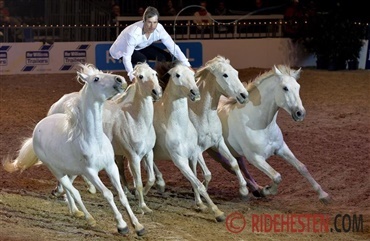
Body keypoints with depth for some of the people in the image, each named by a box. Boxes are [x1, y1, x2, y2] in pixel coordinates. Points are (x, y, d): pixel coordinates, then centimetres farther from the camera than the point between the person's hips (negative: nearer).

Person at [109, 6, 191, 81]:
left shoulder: (159, 29, -28)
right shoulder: (134, 33, -42)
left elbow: (173, 47, -25)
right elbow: (126, 57, -39)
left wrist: (187, 65, -30)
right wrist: (132, 76, -51)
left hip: (140, 47, 6)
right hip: (122, 49, -6)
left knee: (166, 57, -10)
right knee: (142, 60, -34)